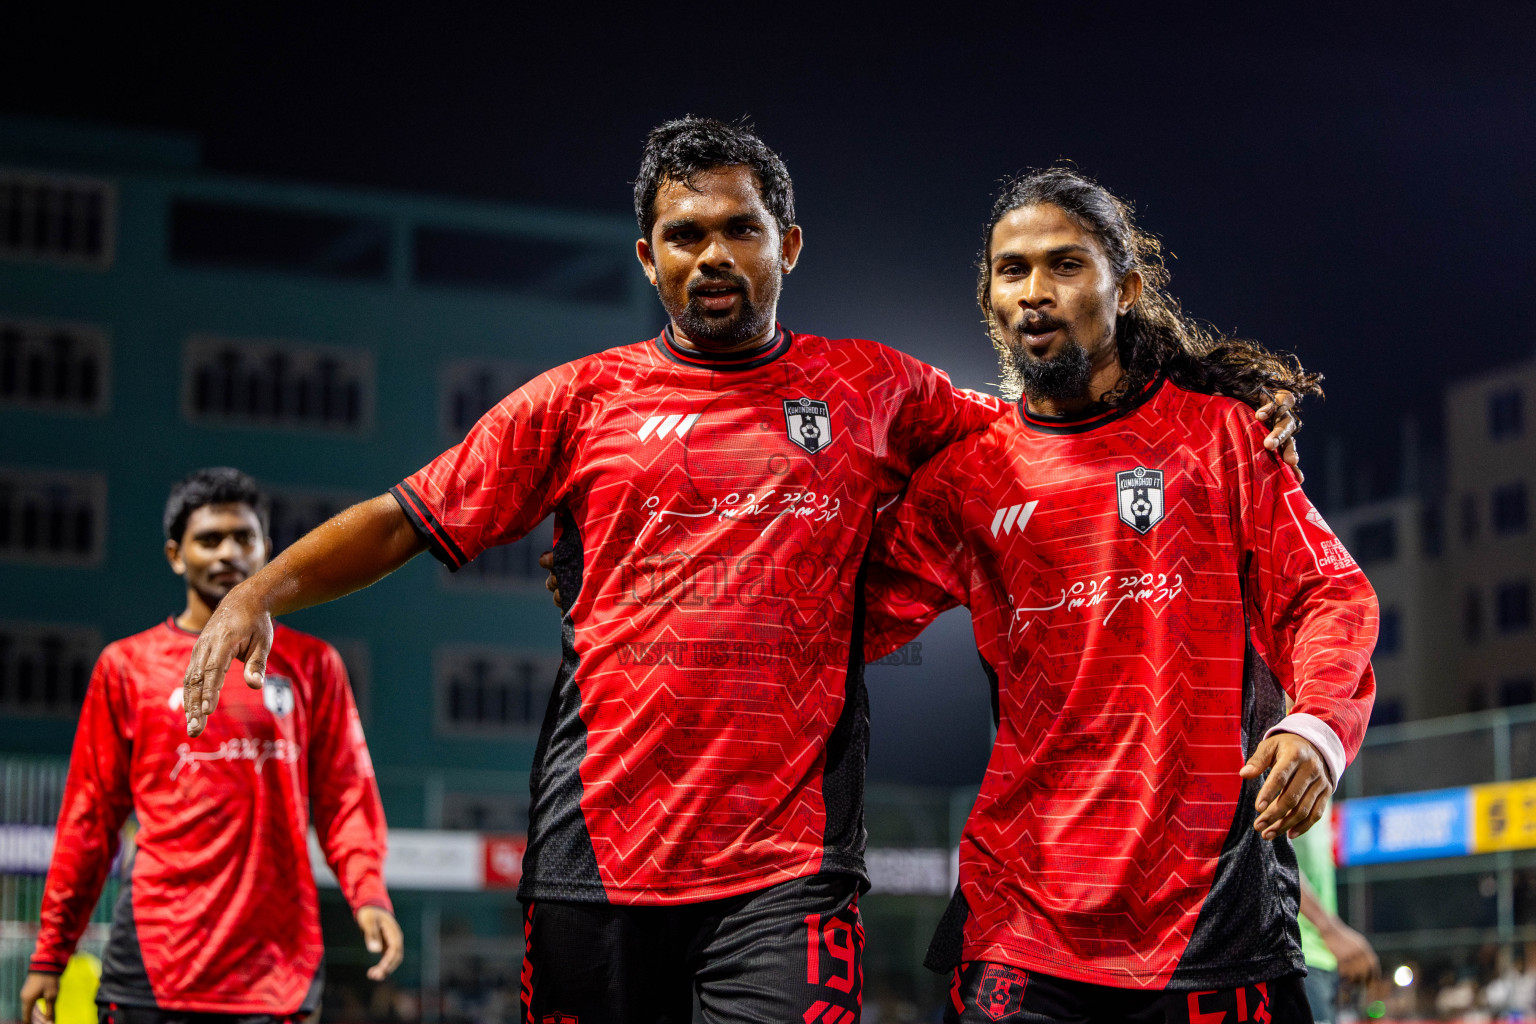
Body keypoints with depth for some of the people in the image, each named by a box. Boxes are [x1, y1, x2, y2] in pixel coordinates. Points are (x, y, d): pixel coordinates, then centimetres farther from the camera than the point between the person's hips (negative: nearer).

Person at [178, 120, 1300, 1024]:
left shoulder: (874, 390, 11)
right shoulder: (583, 399, 9)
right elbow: (410, 517, 9)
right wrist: (263, 591, -6)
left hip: (788, 856, -1)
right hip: (598, 849, 1)